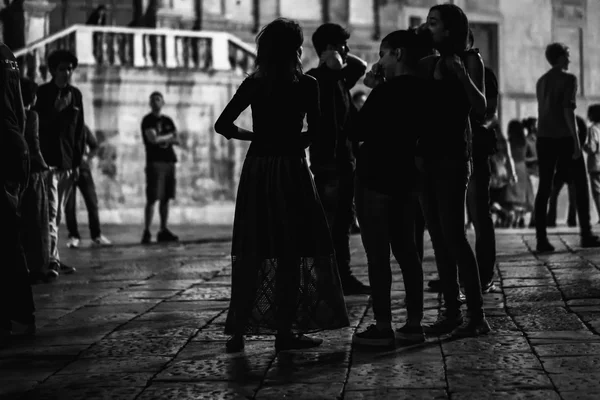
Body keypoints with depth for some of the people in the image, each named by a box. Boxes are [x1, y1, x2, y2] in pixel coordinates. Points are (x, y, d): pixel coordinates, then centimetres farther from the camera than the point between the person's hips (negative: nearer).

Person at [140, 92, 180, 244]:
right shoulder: (148, 120, 0)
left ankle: (164, 231, 9)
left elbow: (177, 140, 13)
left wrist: (162, 139, -4)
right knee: (152, 198, -11)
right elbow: (153, 139, -13)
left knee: (165, 198, 5)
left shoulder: (168, 121, 18)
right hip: (155, 162, -6)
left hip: (169, 161, 6)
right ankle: (146, 232, -9)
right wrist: (169, 136, 3)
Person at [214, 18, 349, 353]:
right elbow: (316, 132, -12)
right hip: (290, 169, -3)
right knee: (291, 250, 4)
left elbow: (223, 126, 1)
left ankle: (239, 328, 7)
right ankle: (286, 329, 4)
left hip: (256, 169, 3)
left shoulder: (254, 84, 4)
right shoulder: (306, 85, -5)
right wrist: (293, 143, 6)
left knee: (250, 251, 8)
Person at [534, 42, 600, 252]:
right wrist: (576, 140, -15)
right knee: (580, 185, 6)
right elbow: (568, 110, -14)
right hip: (564, 138, -6)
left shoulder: (541, 82, 15)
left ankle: (541, 239, -5)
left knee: (544, 188, 2)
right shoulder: (568, 79, -6)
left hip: (544, 138, 6)